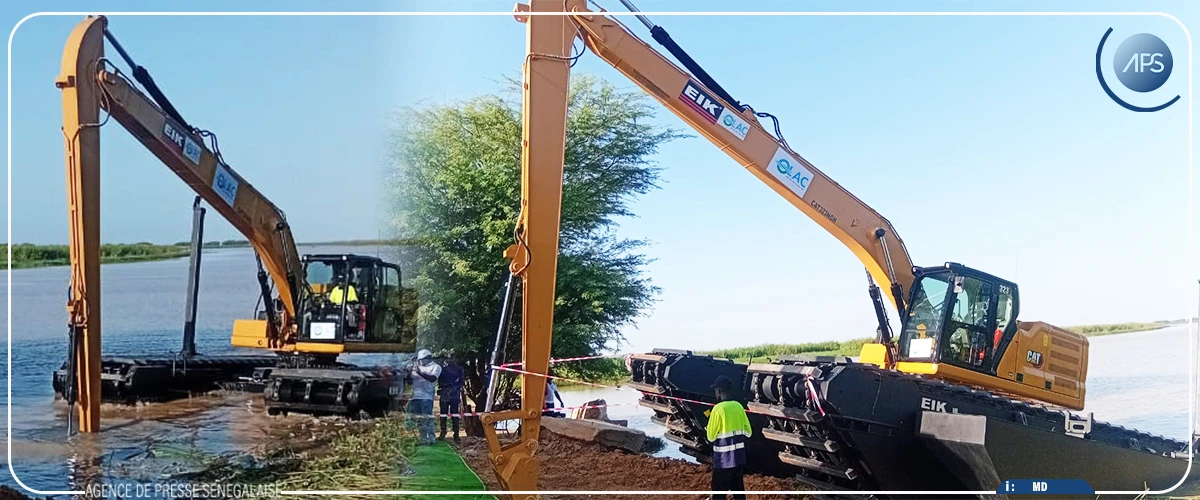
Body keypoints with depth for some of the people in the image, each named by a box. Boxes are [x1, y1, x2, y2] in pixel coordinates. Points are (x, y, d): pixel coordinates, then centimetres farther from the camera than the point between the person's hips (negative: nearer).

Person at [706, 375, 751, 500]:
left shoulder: (718, 409, -16)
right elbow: (748, 432, 8)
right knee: (738, 490, 16)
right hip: (739, 457, 6)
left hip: (723, 459, -6)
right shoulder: (739, 406, 3)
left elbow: (711, 436, -10)